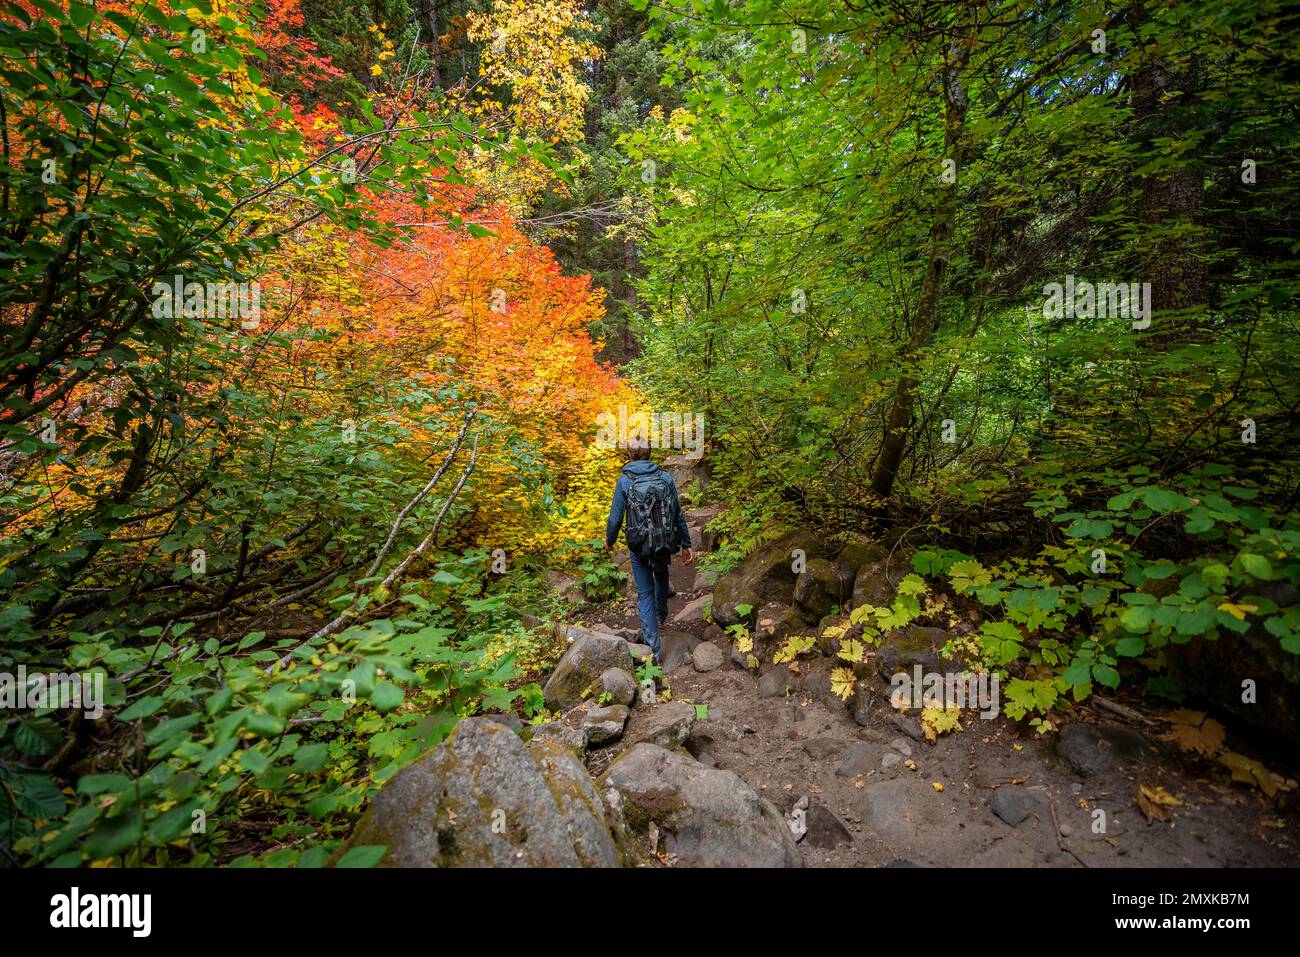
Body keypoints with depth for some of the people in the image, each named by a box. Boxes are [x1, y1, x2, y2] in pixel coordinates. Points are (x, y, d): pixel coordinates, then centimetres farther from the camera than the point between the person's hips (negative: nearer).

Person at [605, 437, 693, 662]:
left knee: (645, 593, 9)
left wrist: (609, 540, 11)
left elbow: (616, 517, -8)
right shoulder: (665, 477, -3)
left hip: (640, 546, -3)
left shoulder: (624, 481, -10)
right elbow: (678, 514, -1)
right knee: (661, 575, 32)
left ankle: (653, 649, 9)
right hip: (666, 542, 3)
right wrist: (686, 544, 8)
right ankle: (661, 614, 56)